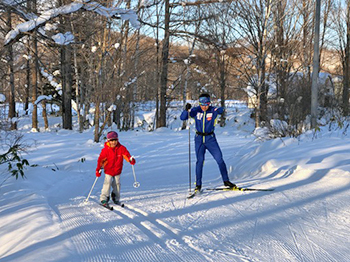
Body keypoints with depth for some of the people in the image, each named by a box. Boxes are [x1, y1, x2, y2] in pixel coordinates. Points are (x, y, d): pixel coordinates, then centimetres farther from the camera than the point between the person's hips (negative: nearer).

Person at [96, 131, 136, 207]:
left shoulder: (121, 148, -8)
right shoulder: (105, 149, -13)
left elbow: (126, 154, -8)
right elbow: (101, 159, -9)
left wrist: (131, 159, -30)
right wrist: (98, 169, -14)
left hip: (117, 170, 2)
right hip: (108, 170, -2)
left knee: (117, 184, 7)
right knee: (107, 183, -10)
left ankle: (116, 198, 24)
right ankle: (104, 199, -2)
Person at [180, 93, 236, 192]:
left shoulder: (213, 110, -6)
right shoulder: (196, 110, -5)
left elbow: (220, 110, -18)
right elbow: (182, 118, -6)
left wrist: (221, 110, -40)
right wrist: (187, 110, -25)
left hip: (210, 138, 0)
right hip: (199, 139, 0)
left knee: (220, 159, -4)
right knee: (200, 160, -6)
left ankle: (226, 181, 9)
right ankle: (198, 185, 2)